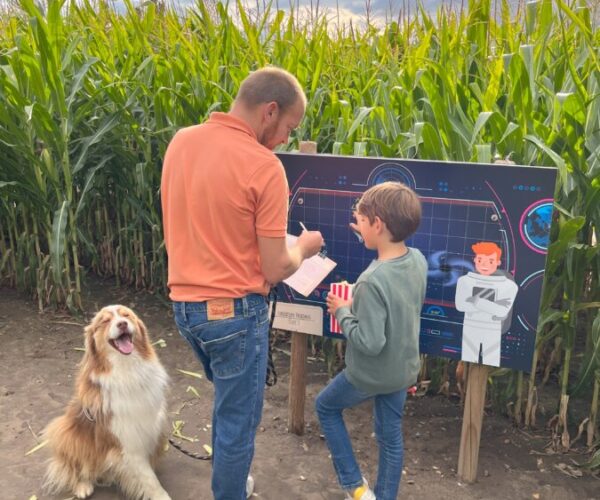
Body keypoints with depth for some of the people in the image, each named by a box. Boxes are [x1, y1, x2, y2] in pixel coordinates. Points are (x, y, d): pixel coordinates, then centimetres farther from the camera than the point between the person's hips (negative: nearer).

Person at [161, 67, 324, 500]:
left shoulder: (180, 142, 1)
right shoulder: (263, 165, -20)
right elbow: (275, 270, -16)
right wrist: (303, 246, 3)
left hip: (184, 303, 8)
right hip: (234, 311, -8)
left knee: (228, 402, 29)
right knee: (238, 420, 13)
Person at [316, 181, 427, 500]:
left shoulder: (372, 281, -33)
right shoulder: (418, 260, -10)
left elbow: (369, 342, -32)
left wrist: (342, 312, -17)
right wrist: (370, 236, 10)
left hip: (370, 374, -6)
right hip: (404, 369, 7)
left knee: (326, 406, 20)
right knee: (391, 436, 20)